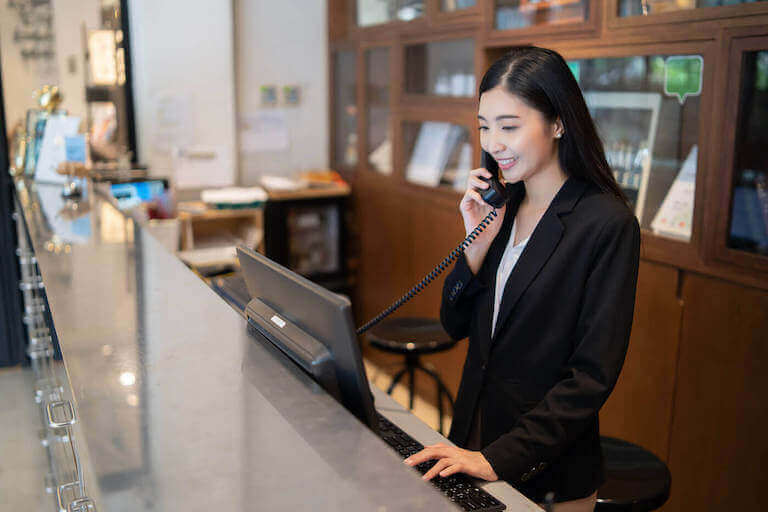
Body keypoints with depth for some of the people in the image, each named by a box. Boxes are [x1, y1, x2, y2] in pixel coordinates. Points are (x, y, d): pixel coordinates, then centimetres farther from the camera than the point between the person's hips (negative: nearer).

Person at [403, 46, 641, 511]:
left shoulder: (608, 224, -18)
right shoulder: (502, 206, 0)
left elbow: (593, 376, -19)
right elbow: (456, 324, 4)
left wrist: (500, 458, -23)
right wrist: (479, 243, -11)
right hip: (473, 434, 6)